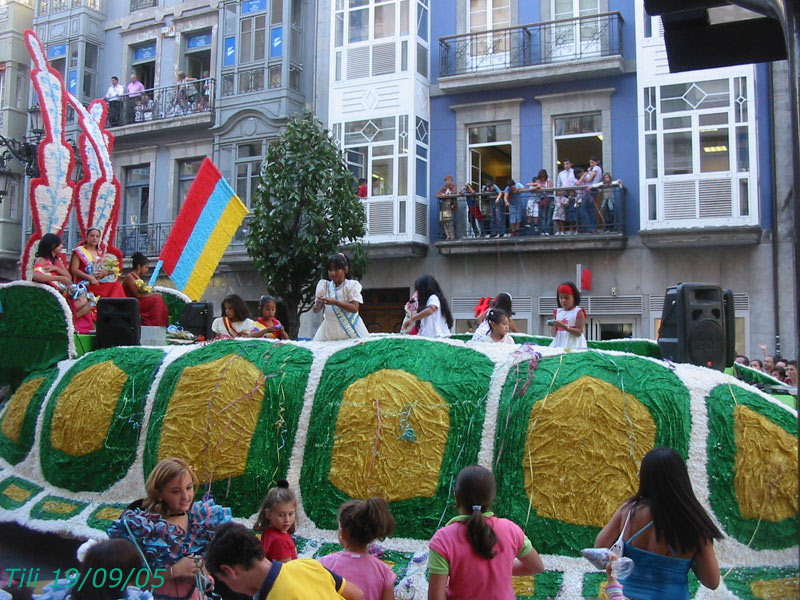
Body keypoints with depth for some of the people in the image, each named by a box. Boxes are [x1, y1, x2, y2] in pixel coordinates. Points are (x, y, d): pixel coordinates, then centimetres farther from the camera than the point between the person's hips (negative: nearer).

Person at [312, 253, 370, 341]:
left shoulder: (352, 285, -1)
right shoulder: (324, 285, 8)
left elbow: (355, 308, -12)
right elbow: (315, 310, 5)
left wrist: (335, 302, -24)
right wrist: (318, 305, -19)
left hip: (350, 328, -2)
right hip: (330, 329, 2)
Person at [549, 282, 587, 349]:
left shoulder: (579, 312, -2)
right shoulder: (557, 312, 12)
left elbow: (579, 333, -9)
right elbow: (553, 334, 11)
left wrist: (564, 326, -19)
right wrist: (553, 326, -10)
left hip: (573, 344, -4)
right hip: (558, 343, 4)